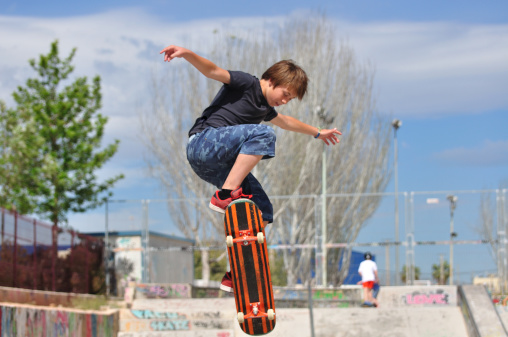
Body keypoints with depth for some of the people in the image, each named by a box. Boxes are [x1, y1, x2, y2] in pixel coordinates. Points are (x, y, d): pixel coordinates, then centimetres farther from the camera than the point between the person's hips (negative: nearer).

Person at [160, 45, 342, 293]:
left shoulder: (264, 108, 25)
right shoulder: (247, 84, -1)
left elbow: (287, 122, 46)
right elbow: (213, 71, -16)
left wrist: (318, 133, 59)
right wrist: (187, 54, -34)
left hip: (218, 165, 9)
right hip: (202, 143, -9)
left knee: (263, 212, 1)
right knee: (263, 134, -30)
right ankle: (225, 195, -32)